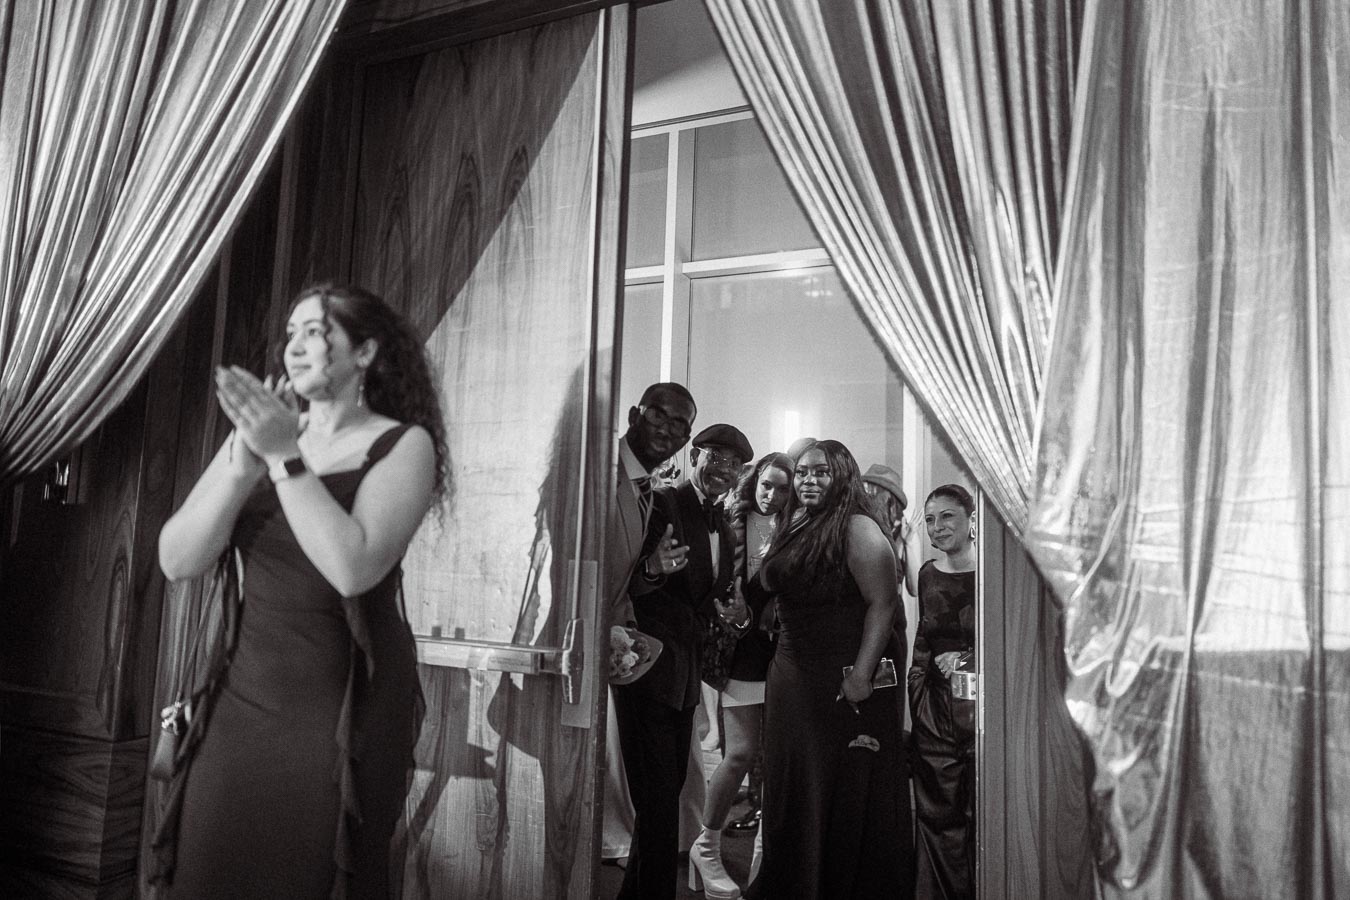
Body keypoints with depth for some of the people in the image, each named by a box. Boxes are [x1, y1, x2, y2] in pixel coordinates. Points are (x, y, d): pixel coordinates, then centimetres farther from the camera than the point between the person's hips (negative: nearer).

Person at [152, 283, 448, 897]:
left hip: (346, 707, -4)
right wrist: (245, 462, -16)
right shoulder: (258, 432, 5)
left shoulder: (402, 444, -8)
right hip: (243, 697, 4)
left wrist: (285, 459, -20)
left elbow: (353, 568, -21)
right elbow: (177, 562, -3)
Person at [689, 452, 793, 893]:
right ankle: (707, 845, 17)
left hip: (783, 651, 3)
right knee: (742, 751, -4)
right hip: (742, 651, -3)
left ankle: (767, 842, 27)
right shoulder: (731, 524, -2)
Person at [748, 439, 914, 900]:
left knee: (845, 789, 6)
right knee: (795, 790, 17)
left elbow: (881, 605, -18)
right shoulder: (796, 530, 12)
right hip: (792, 677, 8)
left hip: (844, 680, -7)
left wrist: (862, 675, -24)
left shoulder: (857, 529, -12)